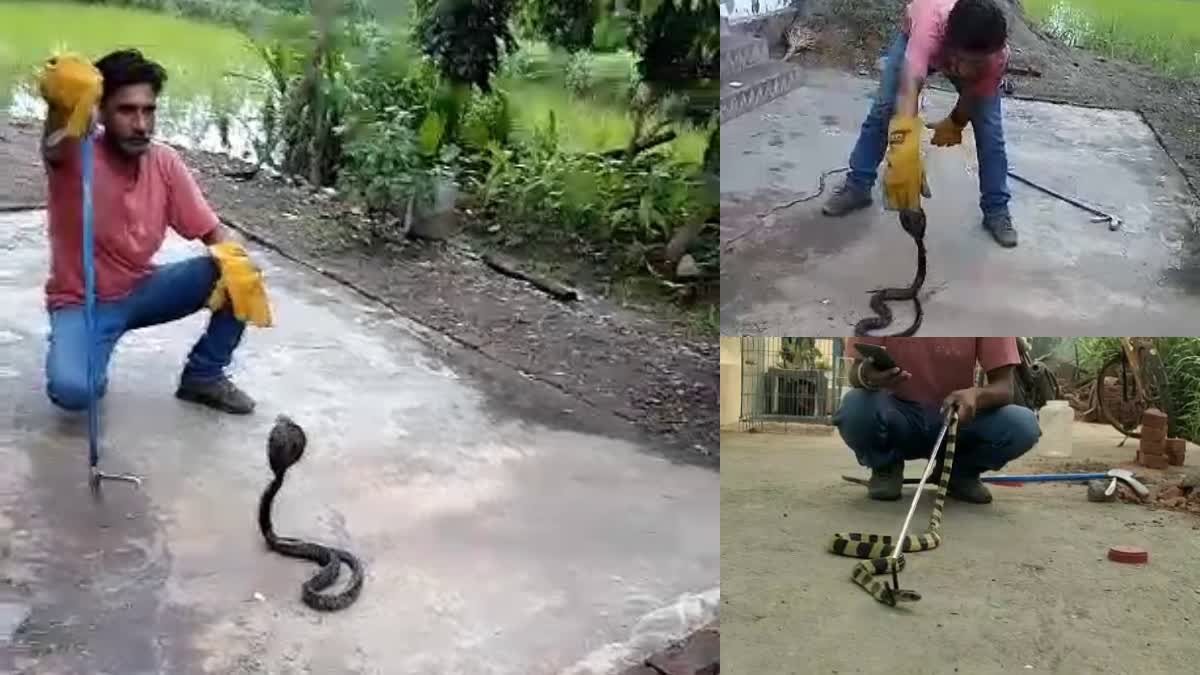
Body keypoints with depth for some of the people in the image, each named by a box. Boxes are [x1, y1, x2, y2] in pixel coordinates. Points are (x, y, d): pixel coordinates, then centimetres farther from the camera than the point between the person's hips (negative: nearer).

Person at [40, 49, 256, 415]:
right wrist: (65, 108, -72)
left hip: (142, 291, 5)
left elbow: (213, 233, -3)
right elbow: (56, 146, -47)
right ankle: (90, 372, 6)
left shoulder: (165, 162, -8)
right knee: (70, 390, -33)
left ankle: (202, 375, 5)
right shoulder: (77, 155, -21)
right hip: (82, 303, -4)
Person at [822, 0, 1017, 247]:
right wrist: (903, 154, -74)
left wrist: (954, 125, 0)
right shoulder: (930, 25, -50)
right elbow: (908, 90, -63)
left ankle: (996, 210, 8)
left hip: (979, 45, 1)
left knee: (989, 129, -5)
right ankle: (857, 187, 12)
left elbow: (974, 98, -17)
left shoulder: (997, 56, -40)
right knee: (882, 110, -5)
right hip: (919, 37, -1)